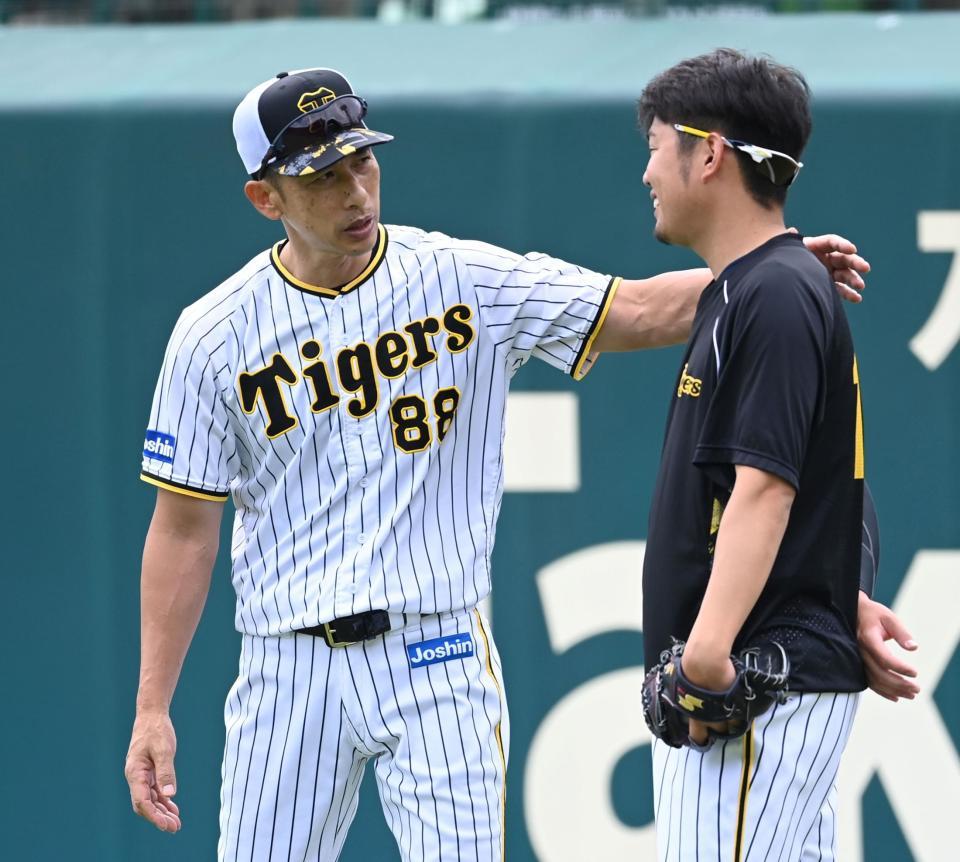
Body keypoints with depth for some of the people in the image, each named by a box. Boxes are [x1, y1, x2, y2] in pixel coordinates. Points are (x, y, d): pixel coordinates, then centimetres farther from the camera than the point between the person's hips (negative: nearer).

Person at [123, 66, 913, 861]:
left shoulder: (466, 281, 0)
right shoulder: (215, 335, -1)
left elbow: (642, 313, -2)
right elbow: (184, 533, 2)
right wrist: (152, 708, -1)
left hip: (439, 655, 0)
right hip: (290, 669, 1)